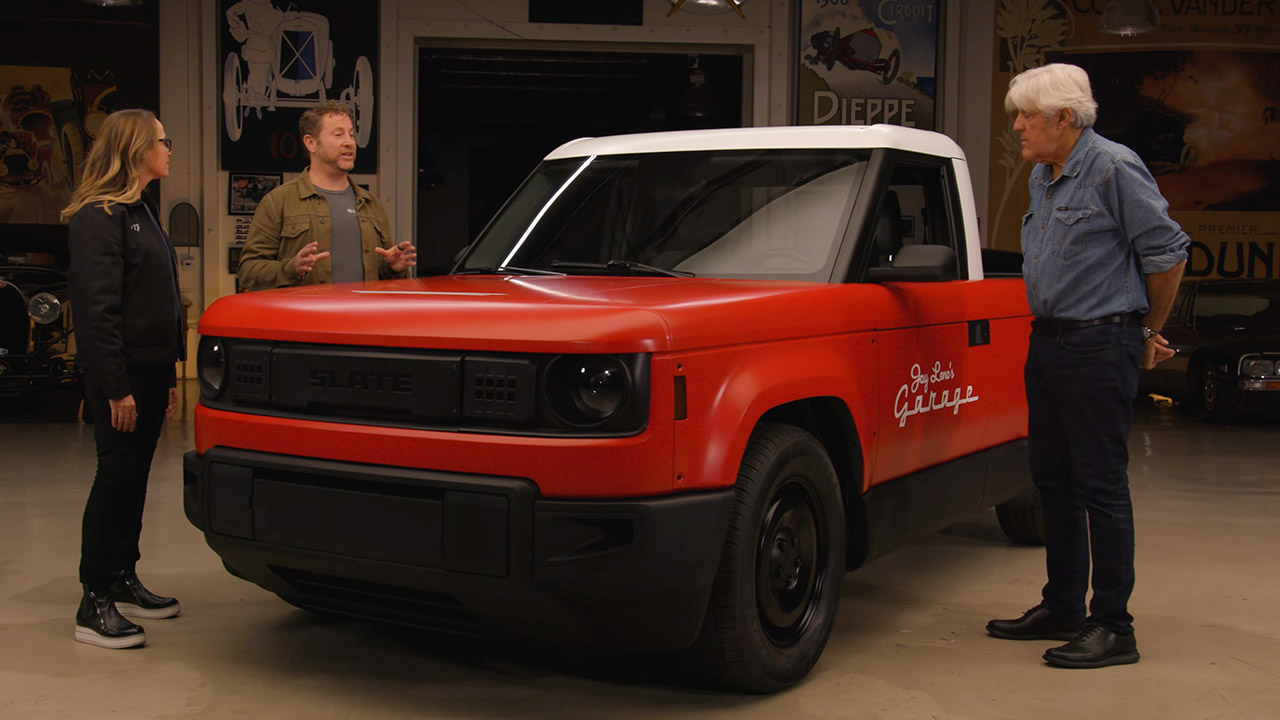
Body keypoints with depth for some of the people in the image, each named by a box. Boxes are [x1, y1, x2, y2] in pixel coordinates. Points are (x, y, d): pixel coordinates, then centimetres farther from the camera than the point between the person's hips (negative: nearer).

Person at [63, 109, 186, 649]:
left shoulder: (142, 211, 18)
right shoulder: (99, 216, -12)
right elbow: (97, 307, -19)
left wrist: (170, 374, 18)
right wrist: (116, 387, -22)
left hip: (150, 369, 9)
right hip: (119, 373, -9)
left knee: (135, 475, 13)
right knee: (116, 474, -7)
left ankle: (123, 581, 23)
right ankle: (93, 606, 0)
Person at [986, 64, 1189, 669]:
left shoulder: (1113, 168, -11)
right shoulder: (1041, 178, 16)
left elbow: (1167, 251, -8)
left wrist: (1148, 332, 1)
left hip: (1099, 347, -9)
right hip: (1047, 343, 9)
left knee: (1101, 486, -5)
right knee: (1054, 482, 13)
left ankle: (1113, 627, 3)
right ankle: (1062, 608, 24)